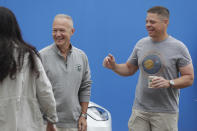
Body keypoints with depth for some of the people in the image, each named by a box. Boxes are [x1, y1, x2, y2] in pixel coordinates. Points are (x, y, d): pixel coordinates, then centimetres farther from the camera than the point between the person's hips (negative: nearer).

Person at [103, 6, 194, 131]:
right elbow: (129, 69, 18)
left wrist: (169, 83, -20)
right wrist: (114, 66, -1)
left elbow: (189, 78, -4)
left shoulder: (178, 47, -4)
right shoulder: (141, 44, 8)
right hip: (139, 110, 4)